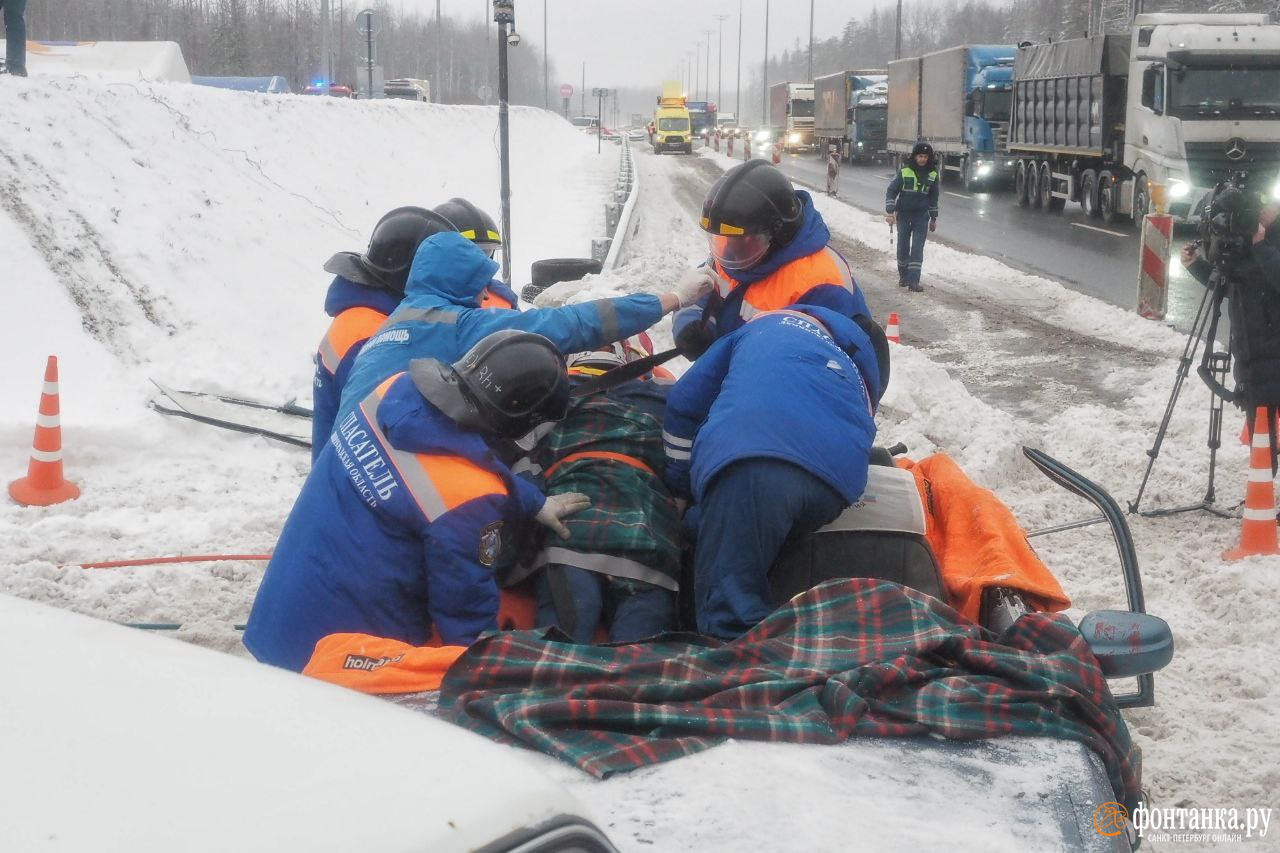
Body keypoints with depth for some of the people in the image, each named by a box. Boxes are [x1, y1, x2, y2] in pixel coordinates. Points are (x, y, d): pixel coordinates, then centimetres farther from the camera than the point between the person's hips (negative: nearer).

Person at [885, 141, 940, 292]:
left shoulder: (932, 174, 1)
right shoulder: (904, 171, -8)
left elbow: (933, 197, 12)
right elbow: (891, 191, -4)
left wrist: (933, 218, 15)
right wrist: (890, 212, -14)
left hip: (921, 215, 1)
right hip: (903, 214, -1)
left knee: (917, 248, -8)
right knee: (903, 246, 7)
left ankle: (913, 280, -12)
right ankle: (903, 276, 25)